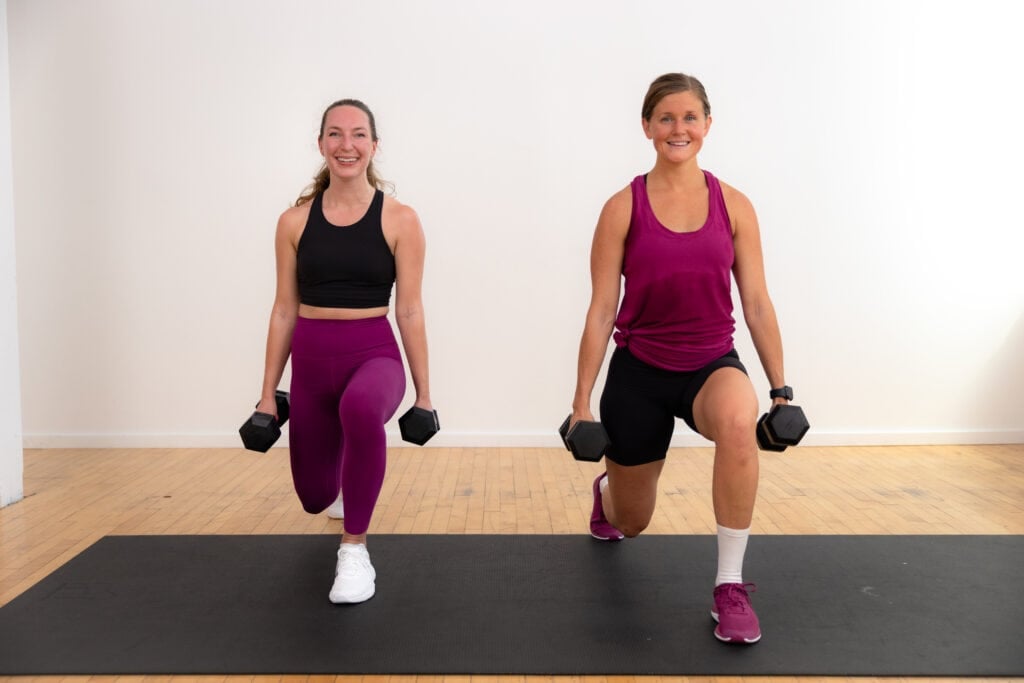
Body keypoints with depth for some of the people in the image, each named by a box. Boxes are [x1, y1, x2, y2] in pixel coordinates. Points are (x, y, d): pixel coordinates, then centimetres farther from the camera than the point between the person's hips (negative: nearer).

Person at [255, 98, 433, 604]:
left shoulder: (399, 220, -5)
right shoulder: (294, 221, 2)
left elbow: (409, 311, -4)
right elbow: (284, 311, 5)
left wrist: (423, 392, -2)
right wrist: (267, 393, 6)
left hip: (374, 353, -3)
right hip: (311, 360, 3)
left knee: (361, 407, -42)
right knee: (314, 496, 15)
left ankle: (354, 550, -22)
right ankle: (345, 478, 57)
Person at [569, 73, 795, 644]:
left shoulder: (734, 205, -2)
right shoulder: (623, 208, -7)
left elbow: (757, 303, 1)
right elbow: (602, 310, -6)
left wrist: (781, 389, 0)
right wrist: (582, 401, -5)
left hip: (712, 363, 1)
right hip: (640, 369, 0)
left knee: (738, 420, -38)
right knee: (630, 522, 14)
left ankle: (731, 586, -22)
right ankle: (607, 489, 55)